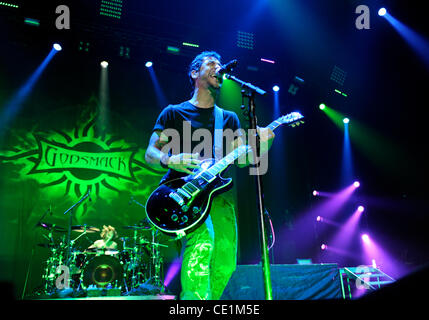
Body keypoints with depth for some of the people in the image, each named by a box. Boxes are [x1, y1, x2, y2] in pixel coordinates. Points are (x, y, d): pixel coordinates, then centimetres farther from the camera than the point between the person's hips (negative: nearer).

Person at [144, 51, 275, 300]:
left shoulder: (229, 118, 22)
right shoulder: (174, 112, 12)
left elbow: (242, 159, 11)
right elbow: (150, 153, 7)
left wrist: (262, 146, -10)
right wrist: (169, 160, -15)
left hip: (217, 192, 4)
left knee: (226, 263, -10)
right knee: (203, 239, -32)